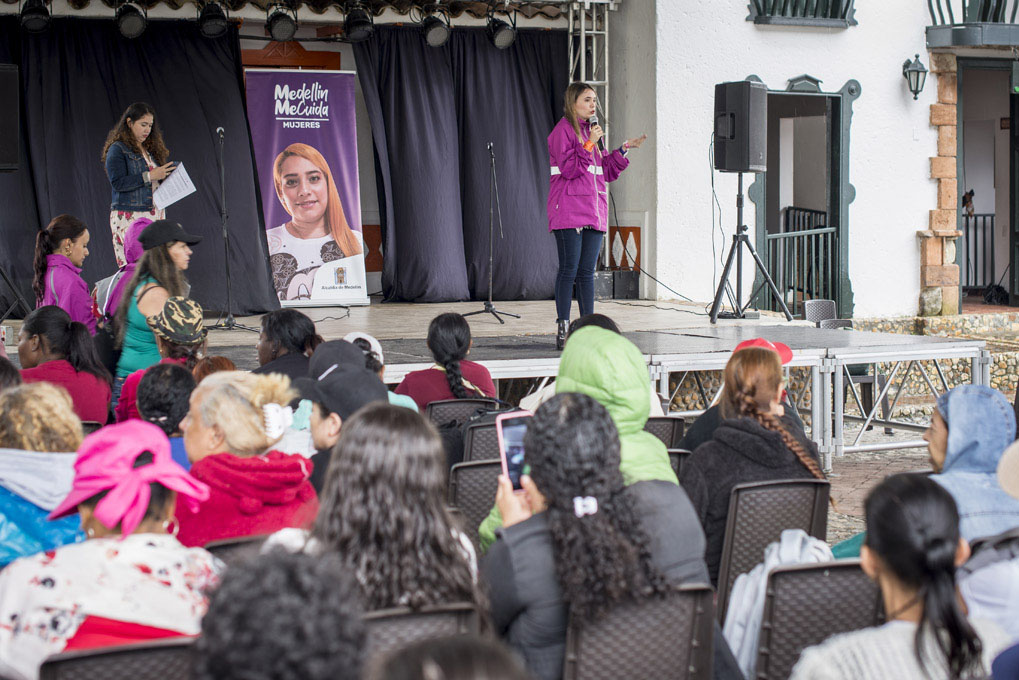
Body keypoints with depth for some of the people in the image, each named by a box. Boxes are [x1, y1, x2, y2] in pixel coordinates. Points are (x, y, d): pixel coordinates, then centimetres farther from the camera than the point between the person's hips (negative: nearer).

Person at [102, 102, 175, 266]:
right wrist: (149, 176, -16)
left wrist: (167, 175, 2)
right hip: (129, 216, -6)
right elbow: (117, 183, -13)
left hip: (155, 214, 6)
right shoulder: (117, 149, -2)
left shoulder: (151, 149, 18)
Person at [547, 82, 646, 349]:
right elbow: (568, 168, -15)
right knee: (569, 269, -8)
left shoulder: (590, 130, 20)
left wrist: (624, 149, 11)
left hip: (593, 211, 7)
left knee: (587, 272, 7)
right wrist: (589, 144, -15)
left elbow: (607, 172, 20)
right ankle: (563, 328, -6)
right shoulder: (563, 129, -4)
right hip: (569, 211, -7)